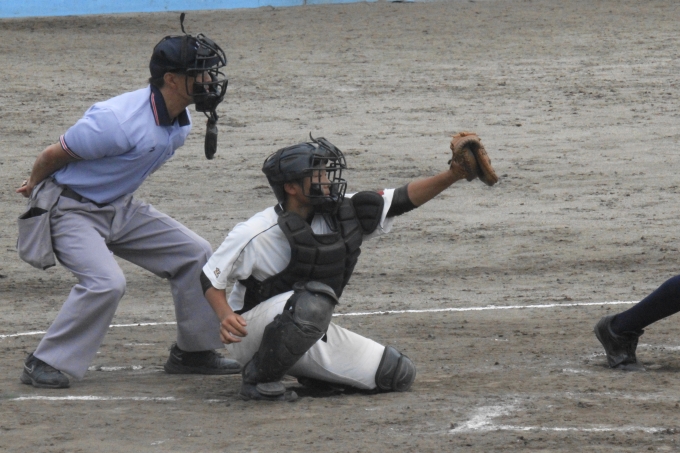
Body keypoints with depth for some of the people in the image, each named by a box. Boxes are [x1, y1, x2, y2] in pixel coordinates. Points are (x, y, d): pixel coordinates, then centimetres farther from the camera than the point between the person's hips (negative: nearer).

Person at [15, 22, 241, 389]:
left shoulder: (180, 123, -3)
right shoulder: (119, 121, -31)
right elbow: (53, 155, -18)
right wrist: (35, 188, 3)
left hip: (119, 207, 9)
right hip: (71, 209, -9)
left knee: (195, 254, 5)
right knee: (105, 282, -28)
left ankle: (193, 352, 18)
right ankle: (45, 365, -14)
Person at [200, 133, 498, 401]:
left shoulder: (340, 214, -4)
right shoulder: (257, 233, -20)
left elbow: (401, 201, -2)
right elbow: (210, 276, -11)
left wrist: (452, 176, -15)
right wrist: (225, 317, -31)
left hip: (308, 336, 7)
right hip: (251, 333, -7)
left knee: (398, 374, -1)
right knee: (313, 299, -39)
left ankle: (306, 373, 12)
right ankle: (257, 378, -21)